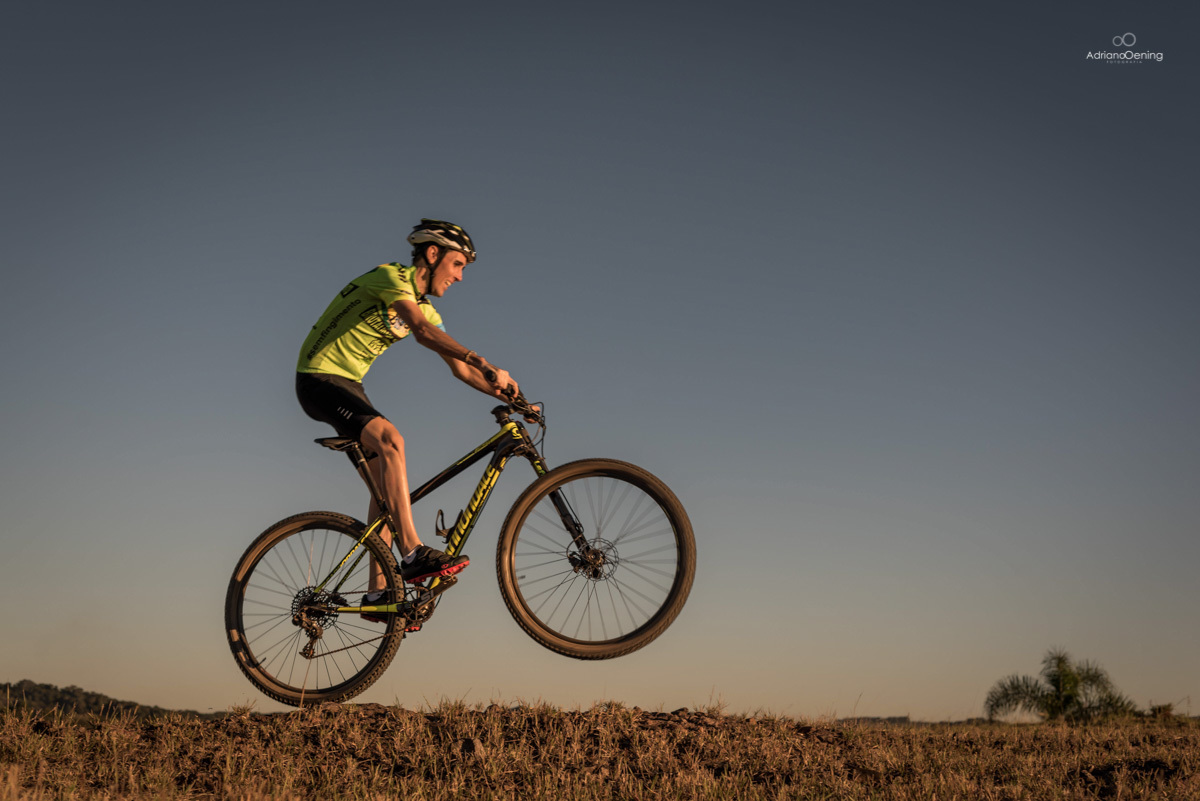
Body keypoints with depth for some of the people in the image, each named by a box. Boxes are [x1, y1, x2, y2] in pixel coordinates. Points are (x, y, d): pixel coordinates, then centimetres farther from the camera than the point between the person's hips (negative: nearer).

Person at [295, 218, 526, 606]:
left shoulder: (424, 307, 12)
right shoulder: (391, 277, -16)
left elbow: (460, 367, 10)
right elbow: (422, 331, -34)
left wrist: (510, 398, -1)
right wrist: (488, 367, -41)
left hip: (349, 385, 9)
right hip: (319, 378, -9)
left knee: (386, 478, 1)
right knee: (390, 439, -31)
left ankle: (378, 593, 3)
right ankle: (413, 555, -35)